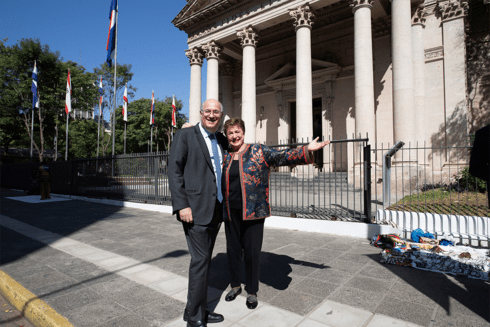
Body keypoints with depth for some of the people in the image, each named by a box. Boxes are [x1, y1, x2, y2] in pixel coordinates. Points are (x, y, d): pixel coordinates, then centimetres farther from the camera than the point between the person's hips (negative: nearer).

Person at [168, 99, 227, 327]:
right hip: (195, 209, -6)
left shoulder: (221, 141, 14)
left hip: (216, 210, 7)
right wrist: (181, 205, -16)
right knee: (200, 260, -3)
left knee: (205, 260, 15)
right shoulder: (185, 136, -4)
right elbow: (174, 171, -9)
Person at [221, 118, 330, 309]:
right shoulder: (224, 156, 9)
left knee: (252, 252, 4)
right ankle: (235, 286, 38)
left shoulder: (258, 152, -1)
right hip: (231, 212, 3)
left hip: (253, 211, -3)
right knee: (233, 250, 13)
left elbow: (282, 157, -8)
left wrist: (306, 151, -21)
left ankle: (252, 292, 27)